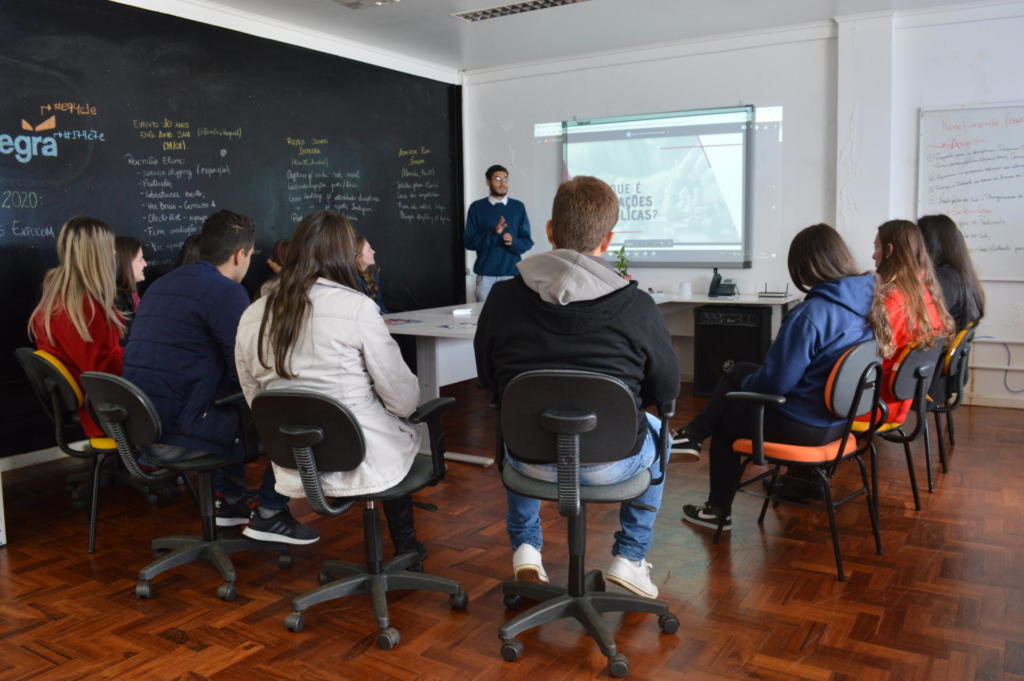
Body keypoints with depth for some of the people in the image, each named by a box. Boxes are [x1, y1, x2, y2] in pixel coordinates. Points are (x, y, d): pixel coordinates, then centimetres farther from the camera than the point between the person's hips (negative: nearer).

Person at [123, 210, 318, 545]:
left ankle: (230, 499, 36)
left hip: (140, 427, 9)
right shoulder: (226, 291, -13)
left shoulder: (162, 284, 15)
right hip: (179, 433, -9)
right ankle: (269, 514, 9)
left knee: (236, 406, 33)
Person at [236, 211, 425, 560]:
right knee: (407, 429, 27)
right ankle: (405, 546, 36)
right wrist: (408, 398, 12)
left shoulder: (252, 316, -1)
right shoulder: (356, 307, -16)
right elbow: (404, 399, -10)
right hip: (362, 464, -5)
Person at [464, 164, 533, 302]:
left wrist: (513, 242, -14)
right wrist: (494, 233, -16)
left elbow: (527, 241, 8)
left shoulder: (518, 207, 8)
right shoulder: (477, 207, 4)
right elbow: (468, 241, -2)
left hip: (512, 272, 1)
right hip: (486, 273, -1)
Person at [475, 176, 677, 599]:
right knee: (656, 430, 32)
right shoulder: (636, 305, -15)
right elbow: (667, 391, -2)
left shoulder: (502, 298, -9)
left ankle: (525, 548, 33)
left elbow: (489, 379, 6)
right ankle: (629, 558, 28)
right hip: (609, 463, -1)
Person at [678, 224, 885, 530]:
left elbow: (775, 382, -23)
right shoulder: (868, 302, -3)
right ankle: (694, 434, 26)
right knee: (739, 371, 19)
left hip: (804, 427, -8)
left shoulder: (810, 314, -29)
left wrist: (744, 383, 0)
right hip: (840, 418, 8)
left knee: (724, 419, 21)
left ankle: (719, 511, 34)